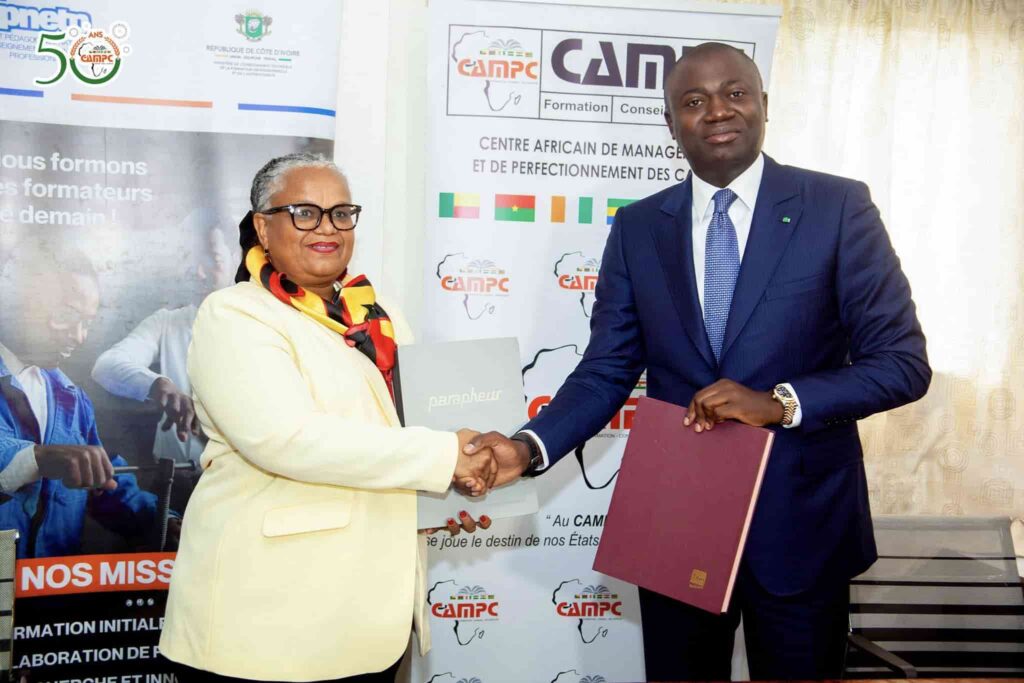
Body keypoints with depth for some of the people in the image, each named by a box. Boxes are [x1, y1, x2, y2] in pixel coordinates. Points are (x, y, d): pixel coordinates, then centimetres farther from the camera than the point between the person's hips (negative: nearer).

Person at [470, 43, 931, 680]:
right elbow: (607, 369, 2)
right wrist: (530, 447, -15)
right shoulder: (637, 228, 2)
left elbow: (902, 362, -7)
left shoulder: (837, 207, -7)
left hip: (800, 521, -2)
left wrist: (779, 402, -22)